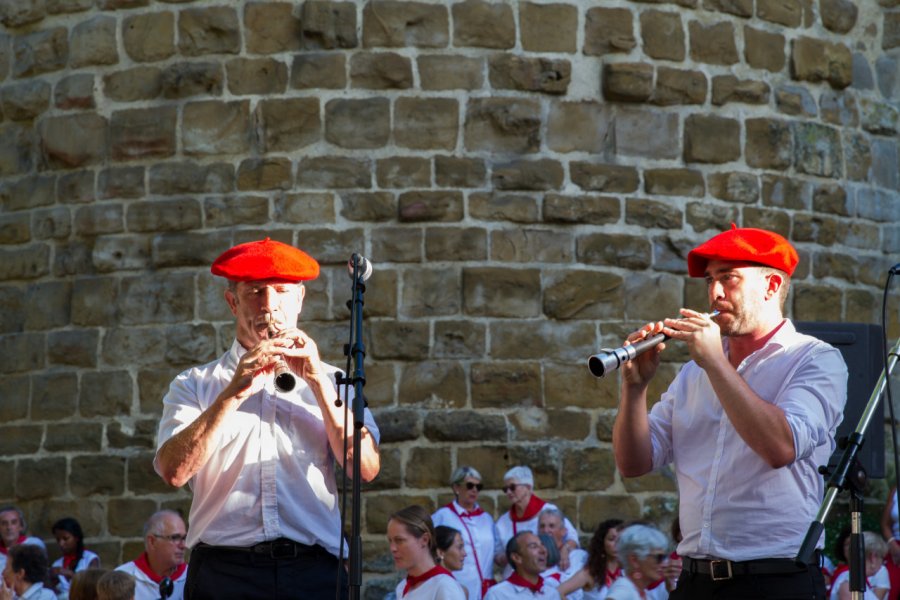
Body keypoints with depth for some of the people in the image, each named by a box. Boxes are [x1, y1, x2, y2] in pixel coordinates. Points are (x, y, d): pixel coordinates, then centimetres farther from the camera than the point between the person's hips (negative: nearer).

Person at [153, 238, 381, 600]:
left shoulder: (330, 383, 18)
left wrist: (317, 381, -4)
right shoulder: (194, 385, 15)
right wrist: (233, 394, -11)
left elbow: (366, 468, 2)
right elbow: (174, 471, -3)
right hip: (224, 569, -1)